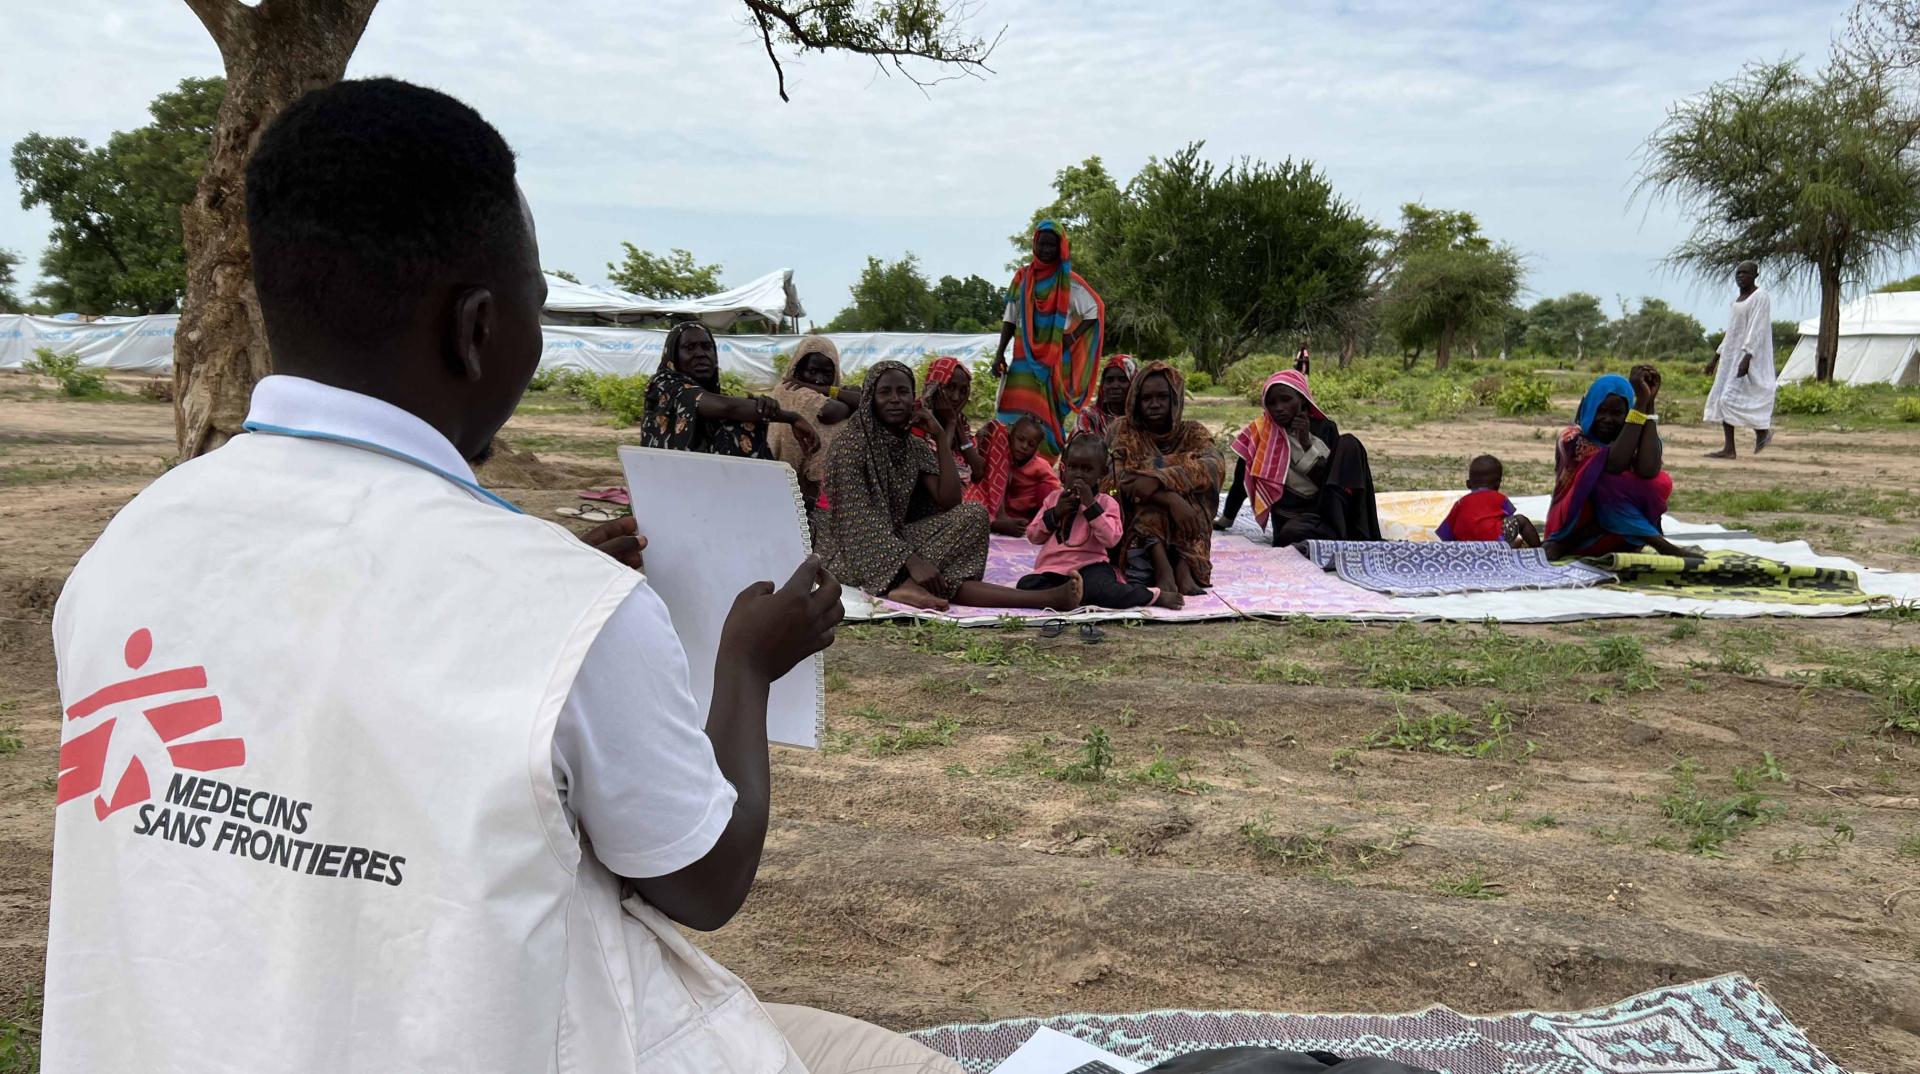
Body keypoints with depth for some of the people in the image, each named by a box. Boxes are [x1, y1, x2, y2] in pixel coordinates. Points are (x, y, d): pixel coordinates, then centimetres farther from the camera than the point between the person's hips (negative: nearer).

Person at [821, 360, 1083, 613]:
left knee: (973, 515, -15)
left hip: (897, 539, 7)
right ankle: (1043, 599, -33)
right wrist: (911, 560, -34)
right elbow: (859, 520, -22)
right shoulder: (852, 445, -13)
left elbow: (950, 502, -6)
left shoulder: (916, 446, 7)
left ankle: (913, 584, -33)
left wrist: (941, 438, -10)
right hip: (856, 551, -7)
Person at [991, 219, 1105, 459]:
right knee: (1017, 417, -6)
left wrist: (1072, 337, -8)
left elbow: (1095, 310, 0)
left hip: (1055, 361, -2)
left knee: (1047, 418, -2)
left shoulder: (1068, 282, 0)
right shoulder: (1022, 277, 8)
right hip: (1025, 360, 2)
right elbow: (1010, 318, 10)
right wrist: (1000, 353, 3)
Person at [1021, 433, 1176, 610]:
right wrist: (1055, 513, -6)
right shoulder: (1055, 497, 14)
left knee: (1099, 590, -36)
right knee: (1025, 586, -25)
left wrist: (1091, 505, -16)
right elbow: (1033, 535, 10)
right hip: (1052, 567, 4)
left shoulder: (1106, 502, 3)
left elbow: (1111, 539, -14)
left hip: (1089, 565, -4)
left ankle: (1156, 596, -18)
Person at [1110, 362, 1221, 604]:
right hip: (1135, 529, -1)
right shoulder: (1124, 430, 2)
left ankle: (1183, 566, -33)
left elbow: (1212, 466, -17)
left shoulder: (1192, 433, 5)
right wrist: (1171, 499, -30)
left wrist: (1158, 479, -31)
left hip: (1186, 538, 1)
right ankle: (1163, 567, -39)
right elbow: (1120, 480, -15)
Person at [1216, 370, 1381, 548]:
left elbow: (1331, 478, -5)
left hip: (1329, 509, 3)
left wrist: (1307, 443, -15)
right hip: (1292, 516, -3)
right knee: (1292, 534, -42)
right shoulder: (1259, 433, -1)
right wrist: (1225, 520, 19)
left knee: (1348, 444, -18)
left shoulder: (1324, 428, 3)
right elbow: (1241, 481, 10)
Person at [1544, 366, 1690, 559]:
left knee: (1661, 483, -21)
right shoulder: (1572, 438, -7)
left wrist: (1649, 404, -18)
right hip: (1572, 527, -4)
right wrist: (1641, 402, -25)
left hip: (1612, 537, 4)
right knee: (1607, 476, -28)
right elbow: (1615, 465, -28)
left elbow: (1648, 470, -22)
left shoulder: (1630, 438, 4)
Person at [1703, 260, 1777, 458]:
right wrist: (1716, 358, 21)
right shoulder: (1739, 300, 17)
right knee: (1722, 399, 2)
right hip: (1731, 356, 9)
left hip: (1748, 356, -9)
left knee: (1732, 397, -14)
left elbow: (1756, 330, -18)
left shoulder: (1760, 297, -9)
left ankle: (1763, 431, 5)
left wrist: (1746, 358, -27)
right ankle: (1729, 449, 1)